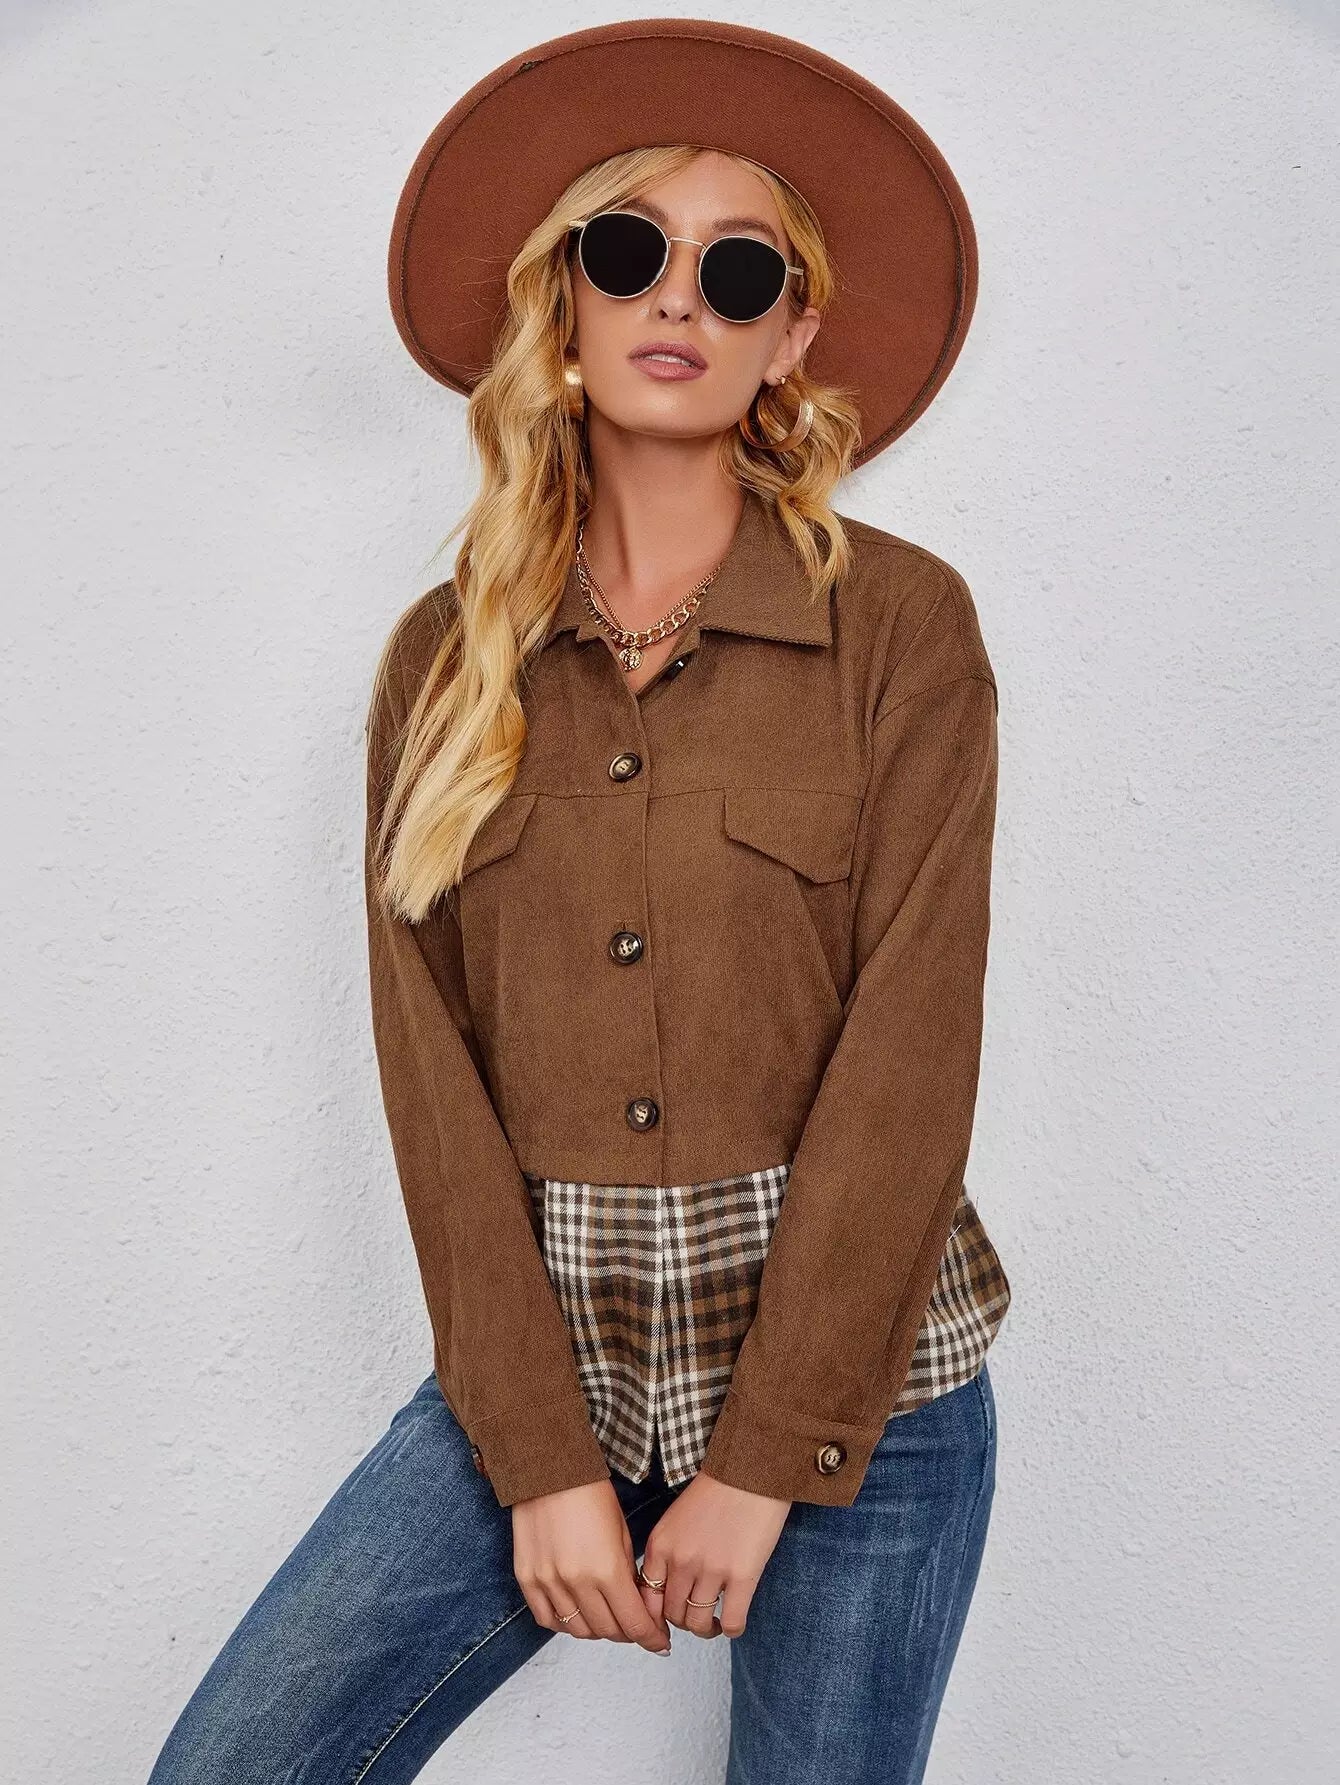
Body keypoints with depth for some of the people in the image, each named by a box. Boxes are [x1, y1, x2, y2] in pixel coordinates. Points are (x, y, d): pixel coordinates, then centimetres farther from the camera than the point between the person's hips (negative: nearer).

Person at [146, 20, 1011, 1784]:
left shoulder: (901, 624, -6)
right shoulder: (444, 660, 1)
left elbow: (910, 1057, -10)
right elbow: (433, 1076, -3)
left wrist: (765, 1457, -11)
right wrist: (540, 1453, -7)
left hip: (852, 1373, -1)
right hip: (539, 1365, 2)